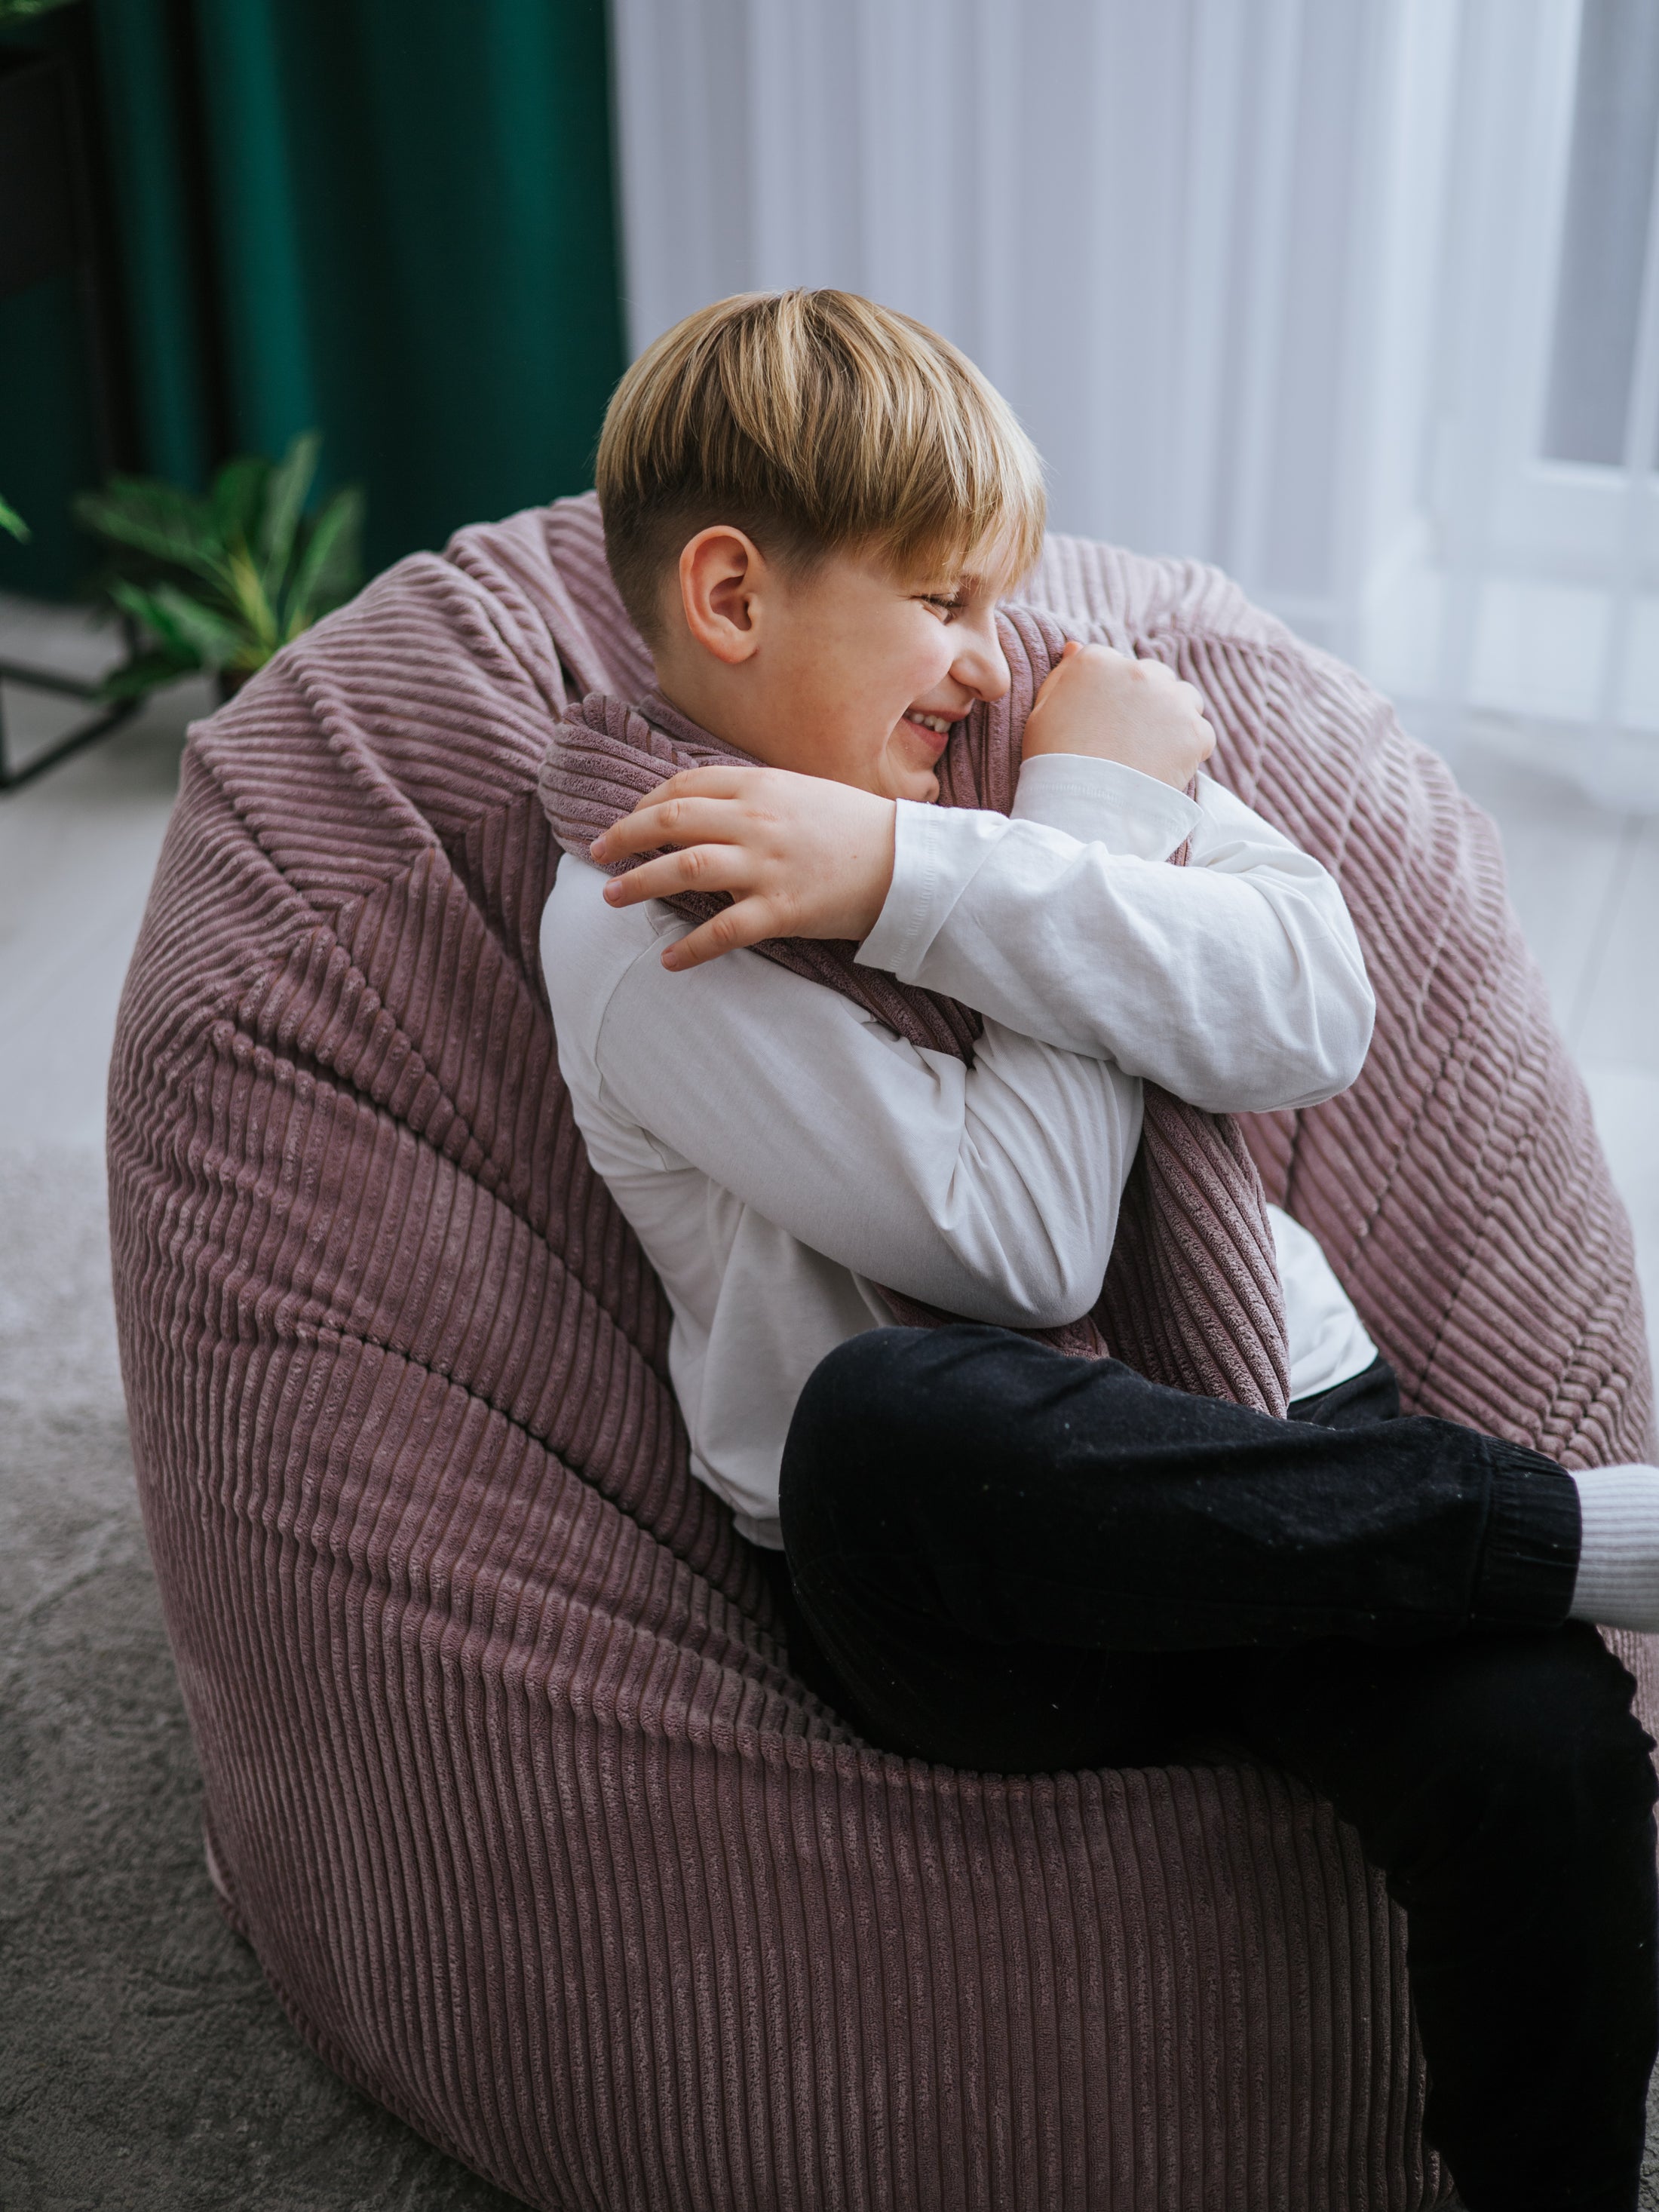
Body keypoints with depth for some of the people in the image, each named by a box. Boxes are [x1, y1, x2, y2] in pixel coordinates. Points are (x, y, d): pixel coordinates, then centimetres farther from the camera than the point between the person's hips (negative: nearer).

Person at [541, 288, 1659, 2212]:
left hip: (1277, 1440, 4)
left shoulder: (992, 774, 12)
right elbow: (1022, 1241, -17)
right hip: (958, 1598, -4)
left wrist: (918, 873, -15)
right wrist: (1102, 815, -7)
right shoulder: (641, 919, -5)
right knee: (889, 1418, -39)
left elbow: (1312, 1022, -6)